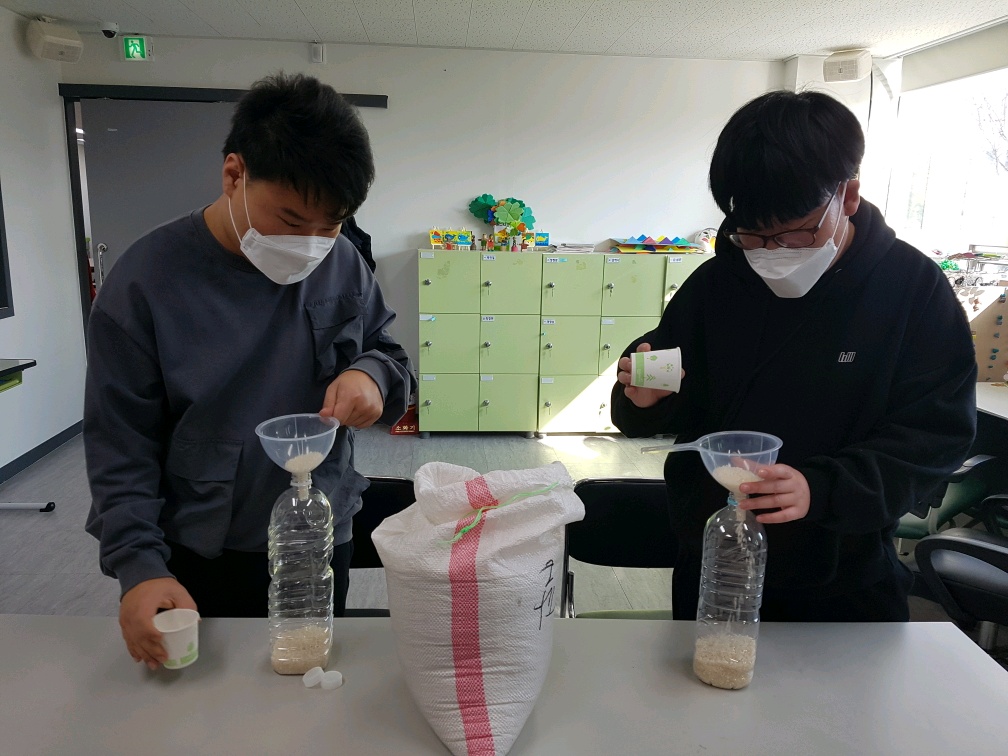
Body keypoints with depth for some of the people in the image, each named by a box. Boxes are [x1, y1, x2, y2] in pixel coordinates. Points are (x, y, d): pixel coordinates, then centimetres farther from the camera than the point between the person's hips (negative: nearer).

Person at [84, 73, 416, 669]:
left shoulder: (342, 265, -6)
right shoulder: (146, 283, -14)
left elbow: (390, 356, 6)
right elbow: (121, 446, -10)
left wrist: (374, 375, -17)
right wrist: (139, 565, -18)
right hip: (198, 564, -2)